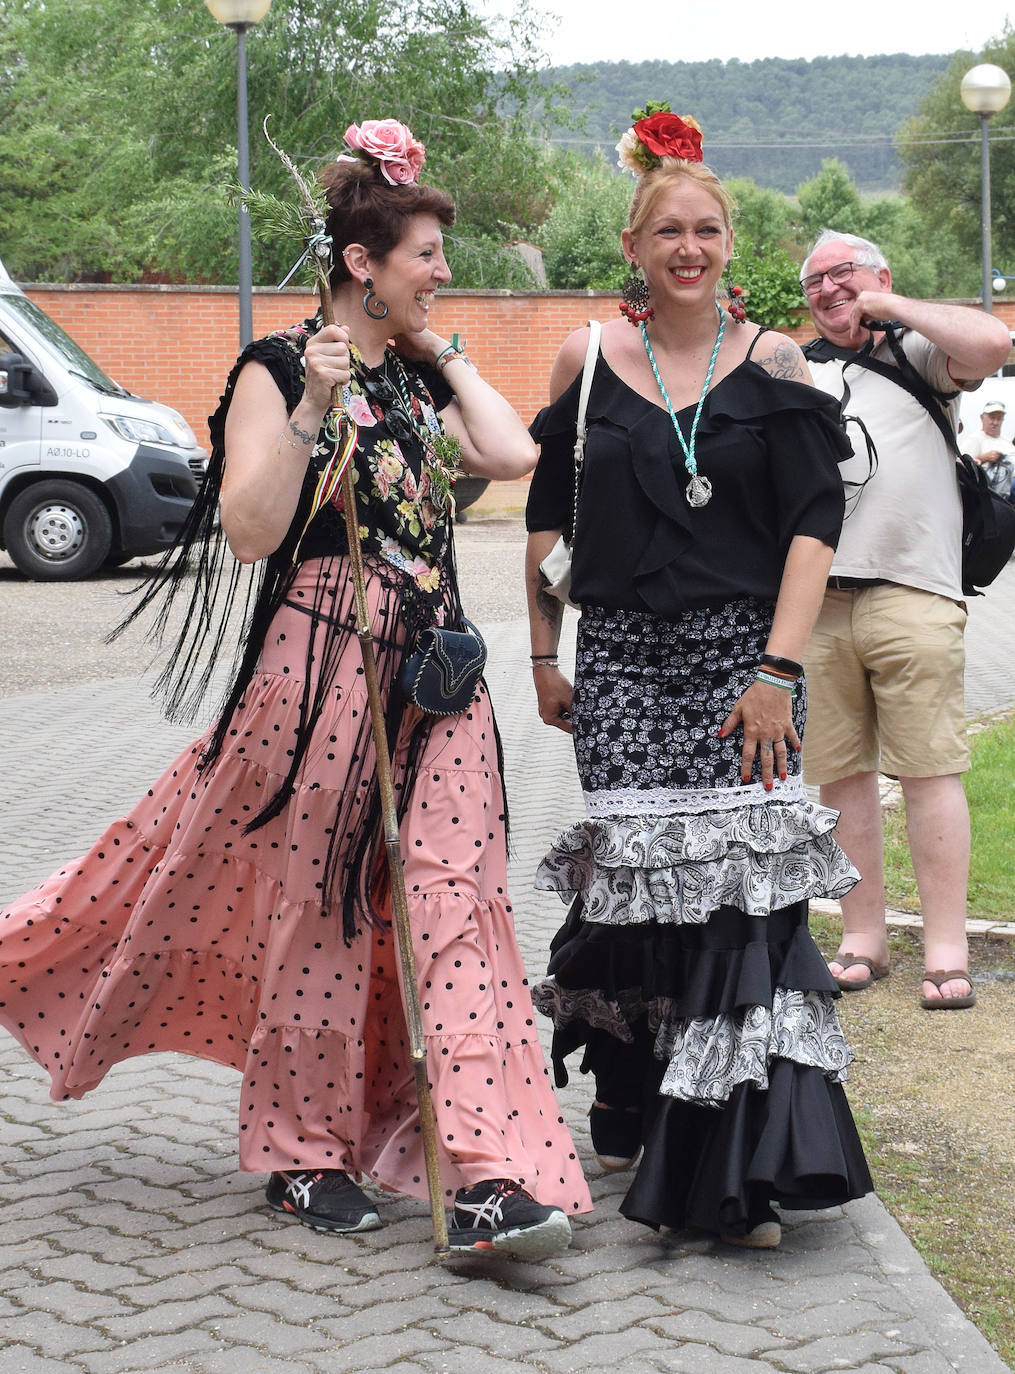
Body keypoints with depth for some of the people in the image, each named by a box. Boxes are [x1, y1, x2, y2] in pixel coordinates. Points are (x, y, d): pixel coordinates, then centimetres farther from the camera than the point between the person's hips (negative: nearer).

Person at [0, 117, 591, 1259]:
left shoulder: (421, 377, 15)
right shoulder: (277, 370, -5)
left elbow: (514, 455, -2)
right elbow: (251, 531, -14)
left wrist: (444, 353, 5)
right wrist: (311, 408, -21)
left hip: (432, 670, 6)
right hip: (319, 660, -5)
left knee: (453, 900, -4)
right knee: (314, 906, 4)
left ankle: (491, 1174, -9)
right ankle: (304, 1152, 21)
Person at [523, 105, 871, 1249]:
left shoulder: (768, 362, 3)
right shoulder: (587, 361, 6)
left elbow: (815, 523, -3)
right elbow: (545, 520, 13)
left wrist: (779, 669, -11)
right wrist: (544, 657, 9)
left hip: (739, 659, -1)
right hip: (621, 662, 1)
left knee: (737, 889, -10)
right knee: (632, 887, 2)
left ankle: (739, 1172, -7)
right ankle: (632, 1121, 23)